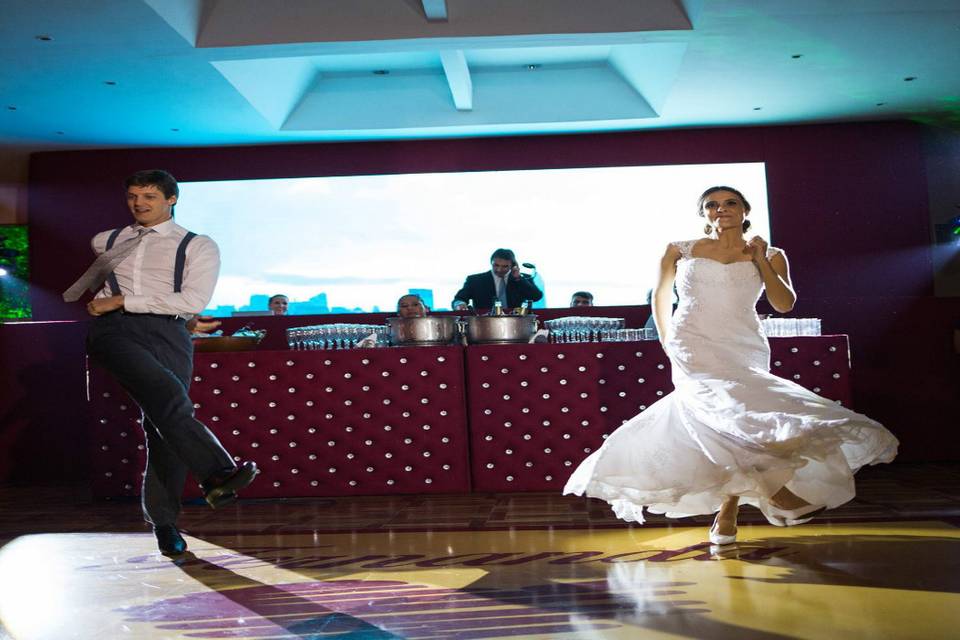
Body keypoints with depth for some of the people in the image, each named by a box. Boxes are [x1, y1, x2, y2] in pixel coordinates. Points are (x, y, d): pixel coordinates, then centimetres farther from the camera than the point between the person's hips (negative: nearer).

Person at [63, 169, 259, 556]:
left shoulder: (198, 246, 9)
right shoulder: (105, 242, 23)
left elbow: (194, 301, -6)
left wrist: (124, 301, -6)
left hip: (167, 333, 0)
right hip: (113, 329, 1)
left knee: (164, 423, -8)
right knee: (166, 394, -29)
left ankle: (163, 520, 5)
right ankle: (216, 474, -39)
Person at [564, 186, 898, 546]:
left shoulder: (769, 255, 13)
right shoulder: (680, 252, 11)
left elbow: (785, 304, 3)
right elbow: (661, 296, 22)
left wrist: (760, 260, -1)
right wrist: (668, 345, 18)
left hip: (745, 351, 2)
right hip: (695, 350, -2)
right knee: (727, 414, -26)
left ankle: (726, 515, 12)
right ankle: (775, 492, -15)